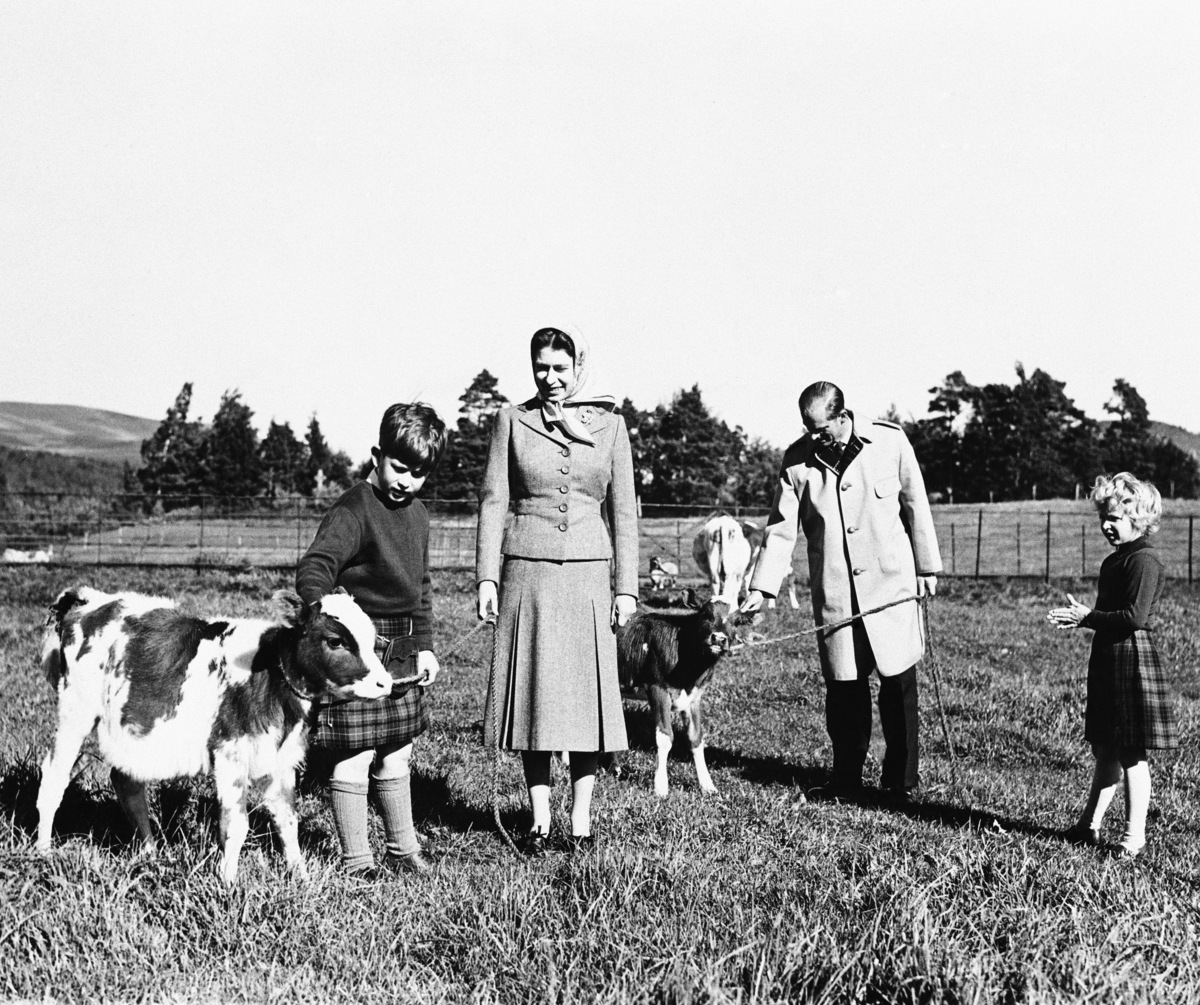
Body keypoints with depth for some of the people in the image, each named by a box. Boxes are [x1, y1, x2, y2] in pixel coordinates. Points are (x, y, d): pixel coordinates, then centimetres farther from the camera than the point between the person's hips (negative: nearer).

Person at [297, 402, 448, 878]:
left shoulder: (417, 513, 12)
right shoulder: (353, 510, -14)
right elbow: (312, 568, -25)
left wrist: (425, 645, 17)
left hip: (402, 650, 8)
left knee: (396, 757, 17)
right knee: (352, 759, -1)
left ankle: (402, 848, 29)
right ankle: (356, 860, 9)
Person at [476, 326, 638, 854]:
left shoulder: (610, 424, 7)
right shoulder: (512, 420, 5)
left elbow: (624, 511, 7)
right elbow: (493, 501, 4)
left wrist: (627, 587, 3)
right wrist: (486, 577, -3)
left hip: (588, 573, 0)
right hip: (527, 572, 0)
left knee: (587, 692, 2)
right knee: (532, 692, 3)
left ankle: (581, 816, 13)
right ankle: (539, 819, 13)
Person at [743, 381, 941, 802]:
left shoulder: (890, 441, -4)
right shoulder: (797, 459, -1)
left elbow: (915, 506, 5)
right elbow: (781, 529, 1)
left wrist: (926, 567, 8)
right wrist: (761, 586, -7)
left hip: (891, 585, -1)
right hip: (833, 592, 1)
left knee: (898, 682, 2)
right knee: (844, 686, 3)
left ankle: (901, 779, 16)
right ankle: (846, 779, 16)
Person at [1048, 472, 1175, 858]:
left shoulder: (1144, 561, -15)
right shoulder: (1114, 561, 14)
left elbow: (1135, 616, -23)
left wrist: (1088, 617, -18)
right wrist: (1078, 617, 7)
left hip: (1132, 660, -10)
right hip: (1107, 659, 10)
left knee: (1132, 754, -2)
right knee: (1104, 750, 15)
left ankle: (1134, 833, 7)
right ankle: (1090, 824, 23)